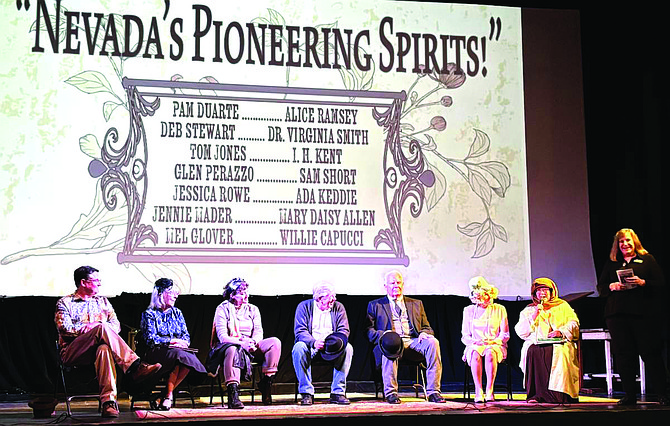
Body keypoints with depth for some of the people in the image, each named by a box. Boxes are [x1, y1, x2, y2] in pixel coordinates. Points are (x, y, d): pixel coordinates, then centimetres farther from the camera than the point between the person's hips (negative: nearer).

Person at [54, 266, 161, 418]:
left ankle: (108, 401, -54)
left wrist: (94, 326, -9)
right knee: (102, 328, -33)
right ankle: (134, 367, -46)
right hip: (72, 352, -3)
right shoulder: (65, 303, 11)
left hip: (97, 348, 3)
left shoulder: (103, 301, 25)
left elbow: (116, 325, 12)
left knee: (104, 349, -38)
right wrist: (99, 327, -9)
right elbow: (65, 328, -7)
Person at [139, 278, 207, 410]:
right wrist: (173, 341, -13)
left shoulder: (177, 313, 23)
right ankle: (168, 395, -25)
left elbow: (186, 336, 17)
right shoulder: (149, 314, 6)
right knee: (179, 355, -37)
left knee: (190, 359, -31)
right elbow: (150, 339, -6)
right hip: (157, 351, -5)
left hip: (178, 349, 5)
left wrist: (182, 342, -8)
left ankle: (167, 397, -22)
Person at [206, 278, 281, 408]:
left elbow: (259, 332, 5)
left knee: (275, 342, -20)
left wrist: (253, 342, -19)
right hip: (228, 345, -5)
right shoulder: (222, 309, -1)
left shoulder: (253, 309, 14)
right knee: (232, 350, -42)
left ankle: (266, 382, -17)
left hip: (250, 348, 5)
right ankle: (233, 393, -47)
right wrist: (241, 342, -26)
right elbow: (222, 336, -11)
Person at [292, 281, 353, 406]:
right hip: (310, 346, -2)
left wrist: (338, 341, -25)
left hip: (331, 347, 2)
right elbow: (299, 331, -12)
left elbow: (344, 330, 0)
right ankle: (306, 393, -28)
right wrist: (314, 342, -32)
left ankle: (338, 392, -23)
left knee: (348, 348, -27)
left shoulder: (338, 307, 5)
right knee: (298, 348, -34)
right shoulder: (304, 306, -2)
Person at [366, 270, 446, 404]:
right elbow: (369, 330, 7)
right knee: (390, 346, -40)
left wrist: (424, 333, -3)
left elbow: (427, 327, 24)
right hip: (392, 341, -3)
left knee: (433, 342, -29)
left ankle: (433, 391, -31)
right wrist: (382, 335, -15)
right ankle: (390, 392, -36)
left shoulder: (416, 304, 28)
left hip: (413, 341, 3)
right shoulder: (375, 305, 19)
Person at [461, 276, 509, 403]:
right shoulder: (469, 310, 14)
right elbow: (465, 336, 12)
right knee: (475, 355, -37)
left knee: (490, 353, -38)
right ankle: (478, 392, -41)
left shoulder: (499, 309, 11)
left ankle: (489, 391, -40)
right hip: (475, 346, 1)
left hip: (495, 345, -1)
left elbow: (505, 335, 8)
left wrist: (494, 341, -12)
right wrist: (475, 342, -10)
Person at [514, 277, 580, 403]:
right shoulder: (528, 310, 23)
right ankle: (537, 394, -34)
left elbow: (574, 323, 9)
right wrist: (534, 316, 0)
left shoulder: (562, 306, 22)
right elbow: (521, 332, 11)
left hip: (559, 343, -1)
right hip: (536, 343, 1)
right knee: (533, 352, -34)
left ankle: (558, 394, -34)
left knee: (559, 353, -36)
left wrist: (561, 331, -10)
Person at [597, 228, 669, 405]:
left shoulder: (647, 259, 8)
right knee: (623, 354, 1)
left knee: (650, 352, -6)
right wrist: (612, 286, -4)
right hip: (617, 314, 3)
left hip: (644, 313, -3)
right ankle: (629, 394, 7)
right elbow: (600, 287, 16)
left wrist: (642, 283, -14)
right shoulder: (611, 263, 17)